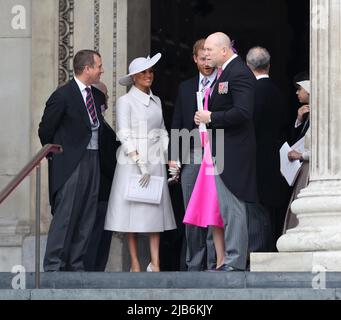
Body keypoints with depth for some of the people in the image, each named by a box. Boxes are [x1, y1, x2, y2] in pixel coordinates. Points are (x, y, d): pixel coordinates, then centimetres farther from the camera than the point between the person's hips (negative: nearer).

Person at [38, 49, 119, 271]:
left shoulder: (97, 96, 13)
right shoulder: (63, 95, -9)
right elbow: (45, 130, -5)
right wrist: (56, 155, 3)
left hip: (93, 161, 7)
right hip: (71, 164, -7)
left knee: (87, 218, 6)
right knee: (65, 216, -9)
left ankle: (76, 265, 11)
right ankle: (53, 266, -7)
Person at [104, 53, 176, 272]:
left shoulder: (156, 101, 15)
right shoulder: (125, 101, -2)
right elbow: (124, 136, -9)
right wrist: (141, 165, -15)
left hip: (155, 162, 5)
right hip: (132, 162, -5)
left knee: (156, 209, 0)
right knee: (133, 210, -4)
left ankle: (155, 263, -1)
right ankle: (135, 263, -1)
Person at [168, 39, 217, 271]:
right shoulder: (186, 88, 18)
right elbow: (177, 124, 17)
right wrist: (173, 156, 10)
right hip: (191, 156, 5)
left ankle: (213, 263, -5)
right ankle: (195, 263, 11)